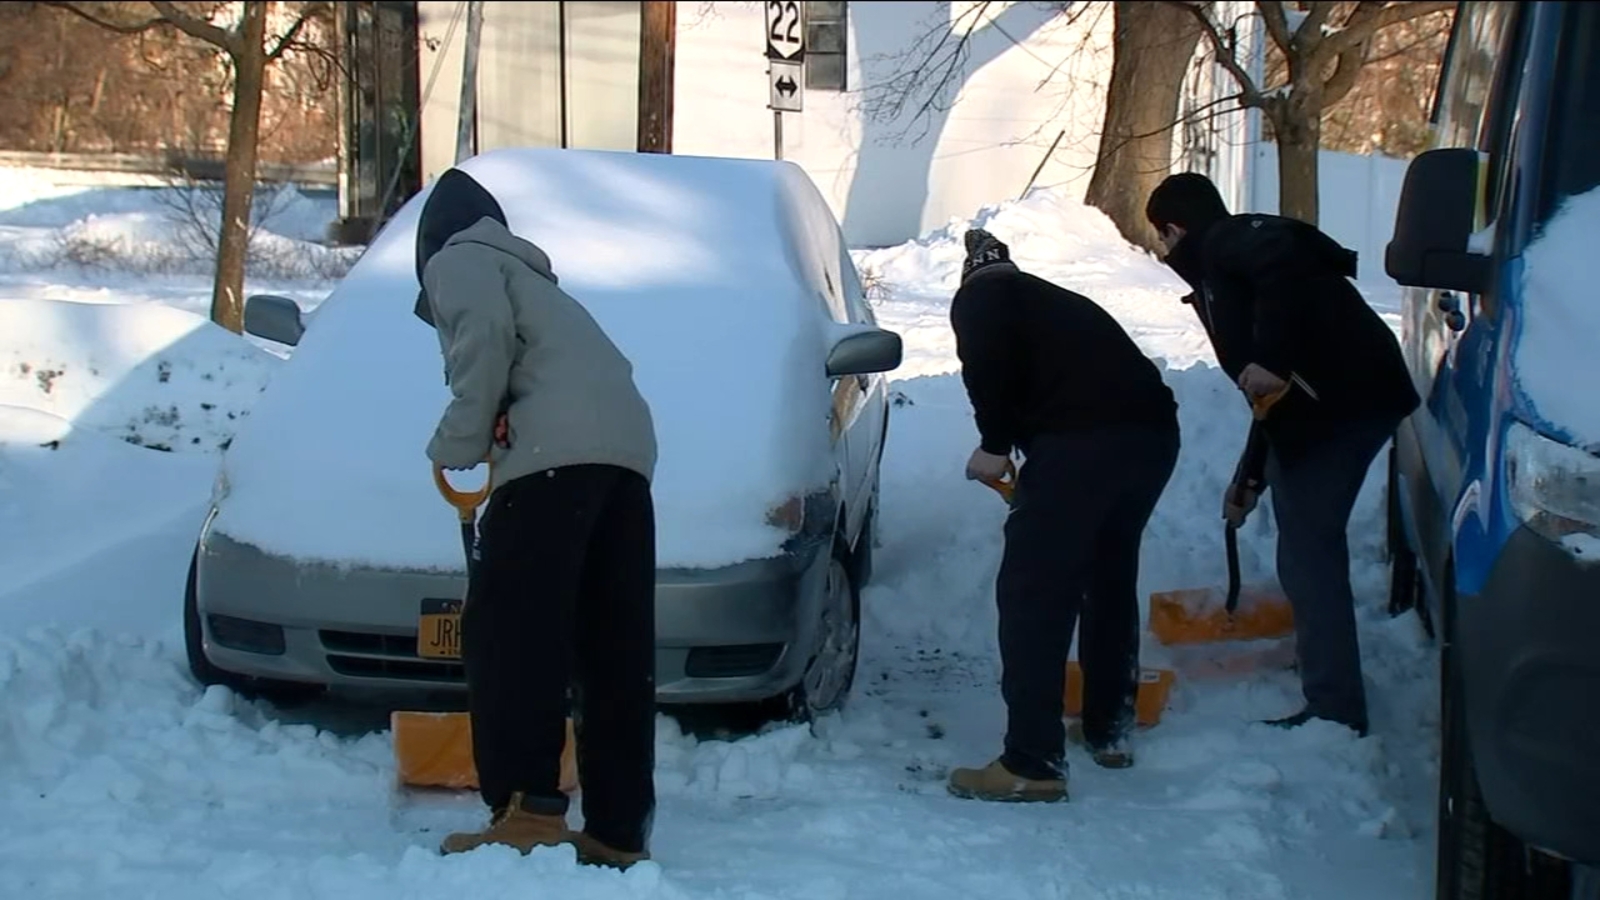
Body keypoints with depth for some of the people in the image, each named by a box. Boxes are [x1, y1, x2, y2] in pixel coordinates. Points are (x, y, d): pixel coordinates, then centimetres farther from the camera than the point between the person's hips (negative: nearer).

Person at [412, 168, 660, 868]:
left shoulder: (457, 260, 14)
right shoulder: (528, 274, 39)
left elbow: (486, 331, -8)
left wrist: (459, 438, -1)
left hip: (556, 452, -8)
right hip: (629, 449, 8)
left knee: (508, 634, -7)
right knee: (615, 651, 6)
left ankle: (527, 811, -15)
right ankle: (619, 830, 7)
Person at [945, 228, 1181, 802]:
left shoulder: (980, 295, 13)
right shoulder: (1057, 302, 35)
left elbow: (989, 360, -12)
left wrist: (995, 443, -2)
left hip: (1080, 441, -8)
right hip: (1152, 432, 8)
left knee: (1032, 596, 0)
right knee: (1111, 581, 24)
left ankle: (1033, 765, -1)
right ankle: (1110, 731, 36)